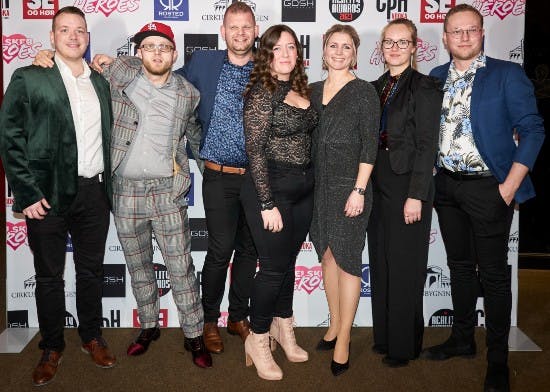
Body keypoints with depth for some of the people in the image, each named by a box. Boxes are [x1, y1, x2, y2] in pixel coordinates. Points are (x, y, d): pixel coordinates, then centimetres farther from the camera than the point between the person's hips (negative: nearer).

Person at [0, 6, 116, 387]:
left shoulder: (100, 82, 11)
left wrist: (107, 182, 9)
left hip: (94, 192, 4)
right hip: (48, 195, -4)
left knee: (92, 270, 14)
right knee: (50, 276, 8)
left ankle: (92, 337, 31)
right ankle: (52, 348, 24)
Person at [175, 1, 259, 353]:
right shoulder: (202, 63, 3)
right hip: (219, 176, -2)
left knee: (249, 249, 10)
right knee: (221, 249, -5)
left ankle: (239, 316, 28)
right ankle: (209, 320, 15)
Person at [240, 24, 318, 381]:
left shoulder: (301, 90, 9)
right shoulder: (262, 93, -12)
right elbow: (255, 150, -16)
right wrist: (267, 204, -18)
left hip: (303, 188, 7)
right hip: (272, 188, -7)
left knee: (289, 261, 16)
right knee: (274, 266, 0)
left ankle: (282, 327, 34)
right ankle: (257, 340, 18)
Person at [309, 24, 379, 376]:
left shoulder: (364, 91, -6)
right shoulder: (315, 90, 11)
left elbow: (370, 145, -10)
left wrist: (359, 190, -16)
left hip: (349, 185, -6)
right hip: (319, 184, 6)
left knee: (346, 259, -1)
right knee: (327, 254, 13)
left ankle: (343, 341, 8)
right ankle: (335, 325, 28)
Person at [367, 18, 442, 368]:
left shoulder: (425, 87, -8)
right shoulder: (378, 87, 12)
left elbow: (427, 145, -13)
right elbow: (372, 139, 13)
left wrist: (416, 195, -18)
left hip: (408, 186, -7)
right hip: (379, 185, 7)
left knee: (404, 267, 1)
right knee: (380, 264, 13)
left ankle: (404, 346, 16)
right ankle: (384, 336, 27)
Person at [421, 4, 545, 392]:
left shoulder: (507, 74, -6)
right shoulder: (436, 76, 8)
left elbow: (532, 130, -8)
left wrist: (509, 186, -14)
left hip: (488, 187, -5)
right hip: (446, 186, 5)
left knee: (493, 273, 2)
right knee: (460, 265, 16)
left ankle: (498, 359, 15)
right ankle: (462, 339, 32)